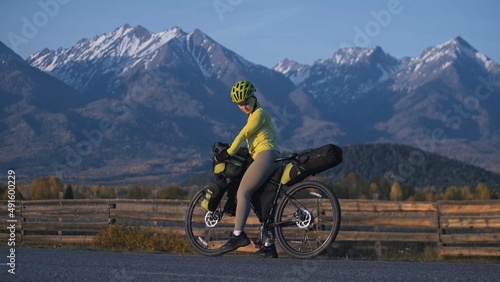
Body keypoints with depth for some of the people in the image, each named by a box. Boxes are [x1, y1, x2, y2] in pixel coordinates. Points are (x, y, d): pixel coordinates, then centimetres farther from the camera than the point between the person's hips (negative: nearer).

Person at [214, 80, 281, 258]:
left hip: (266, 155, -11)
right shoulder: (254, 115, 26)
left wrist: (228, 153, -6)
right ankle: (269, 246, 7)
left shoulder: (259, 113, -3)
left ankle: (238, 235, -26)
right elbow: (249, 139, 30)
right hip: (273, 159, 11)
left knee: (243, 192, -17)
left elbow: (243, 135, -9)